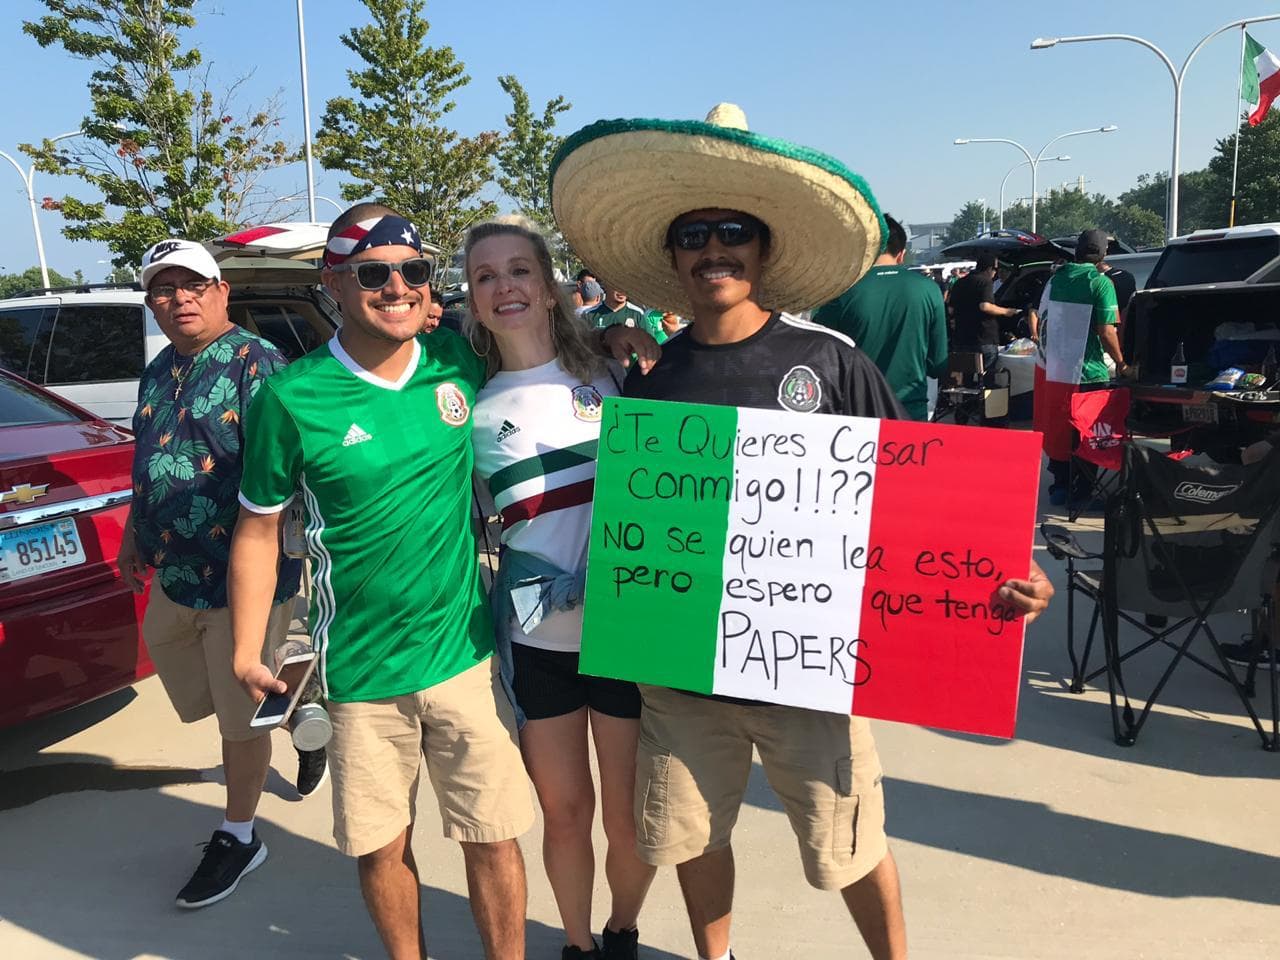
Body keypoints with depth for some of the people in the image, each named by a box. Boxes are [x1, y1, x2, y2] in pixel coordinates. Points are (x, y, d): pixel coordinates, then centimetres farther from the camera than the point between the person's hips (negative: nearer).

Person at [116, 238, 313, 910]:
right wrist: (133, 540, 28)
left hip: (242, 574, -8)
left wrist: (266, 562, -25)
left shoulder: (255, 363, -13)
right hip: (172, 573, 8)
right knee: (196, 698, 20)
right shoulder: (157, 373, 13)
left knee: (238, 715, 4)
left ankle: (238, 837, 23)